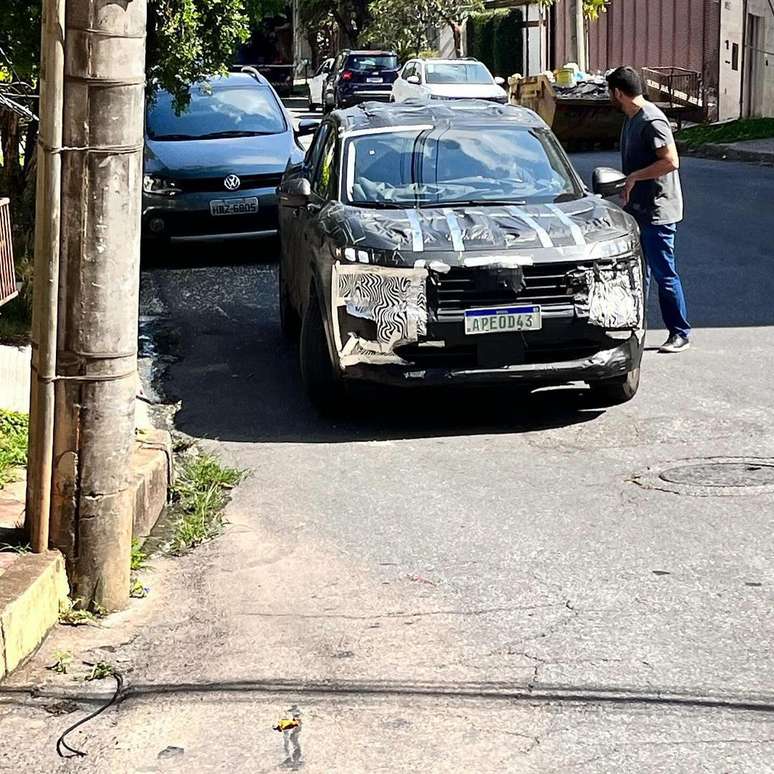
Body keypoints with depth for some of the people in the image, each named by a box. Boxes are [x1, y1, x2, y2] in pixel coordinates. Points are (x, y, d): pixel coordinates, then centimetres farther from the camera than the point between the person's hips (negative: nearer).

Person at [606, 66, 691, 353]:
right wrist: (628, 189, 18)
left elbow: (671, 161, -25)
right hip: (639, 208, 10)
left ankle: (681, 334, 4)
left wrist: (634, 177, -21)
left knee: (664, 273, -4)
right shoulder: (631, 118, 12)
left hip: (658, 211, -10)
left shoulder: (652, 121, -19)